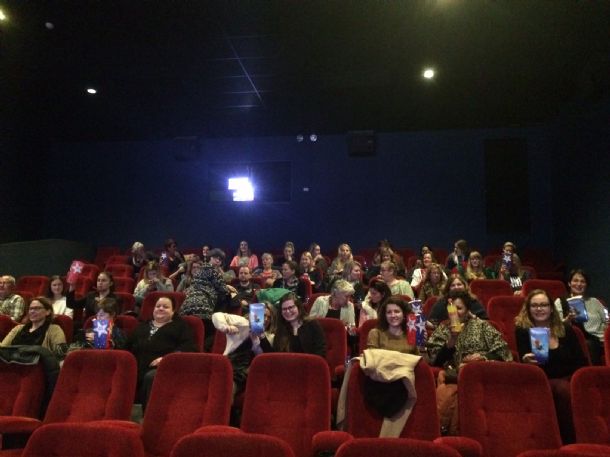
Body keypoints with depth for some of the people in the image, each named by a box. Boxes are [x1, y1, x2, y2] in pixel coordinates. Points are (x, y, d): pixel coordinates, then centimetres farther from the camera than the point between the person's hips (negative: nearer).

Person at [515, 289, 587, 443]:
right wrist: (526, 360, -32)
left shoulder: (566, 328, 11)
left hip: (568, 379, 3)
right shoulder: (522, 330, 1)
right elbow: (523, 359, -7)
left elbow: (581, 361, 12)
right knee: (563, 389, -33)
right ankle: (568, 441, -18)